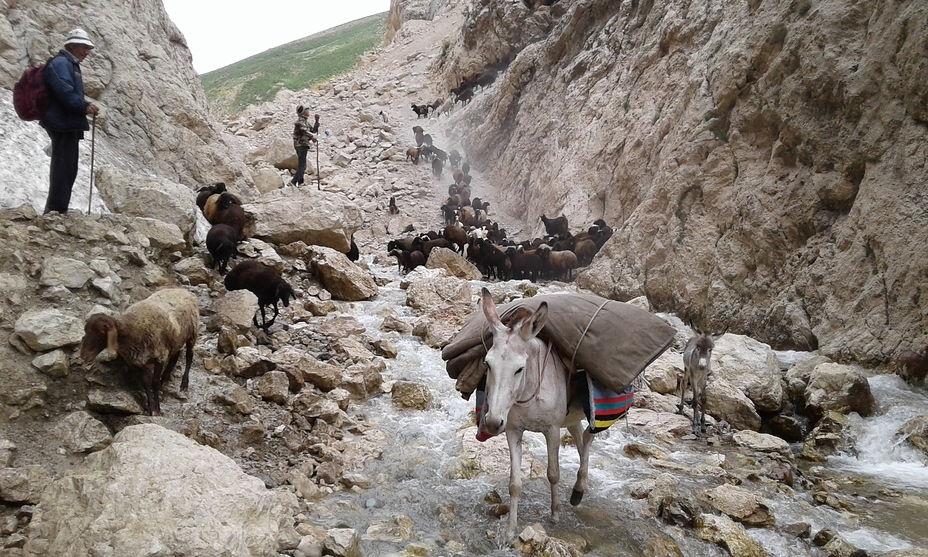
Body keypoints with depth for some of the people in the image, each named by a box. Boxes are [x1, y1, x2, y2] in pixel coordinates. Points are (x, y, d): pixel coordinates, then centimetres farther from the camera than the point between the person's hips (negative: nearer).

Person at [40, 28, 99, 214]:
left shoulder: (70, 65, 23)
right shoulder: (60, 63, -10)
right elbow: (64, 92, -23)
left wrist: (85, 106, 12)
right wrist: (84, 106, -18)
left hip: (67, 124, 11)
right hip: (63, 123, -11)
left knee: (67, 169, 13)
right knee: (63, 168, -11)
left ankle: (57, 210, 18)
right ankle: (56, 210, -10)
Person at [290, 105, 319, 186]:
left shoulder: (306, 121, 22)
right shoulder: (300, 120, -8)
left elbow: (314, 130, 26)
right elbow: (303, 130, -26)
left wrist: (317, 121, 15)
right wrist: (312, 137, -40)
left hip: (304, 145, 10)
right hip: (301, 145, -10)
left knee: (302, 165, 11)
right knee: (302, 165, -14)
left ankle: (300, 183, 15)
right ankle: (294, 181, -19)